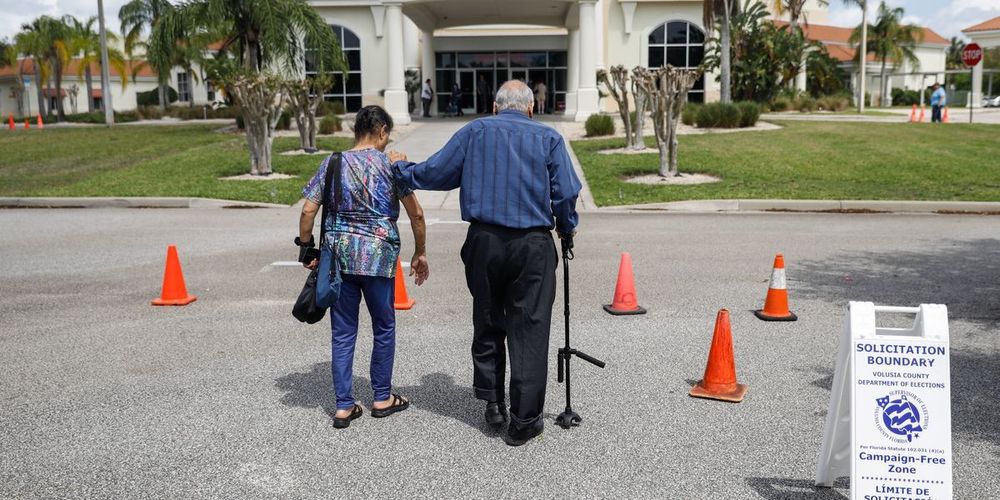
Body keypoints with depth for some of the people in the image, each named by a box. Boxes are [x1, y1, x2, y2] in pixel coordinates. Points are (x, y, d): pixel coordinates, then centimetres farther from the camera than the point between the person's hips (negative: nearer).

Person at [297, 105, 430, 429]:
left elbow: (308, 211, 1)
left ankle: (344, 406, 15)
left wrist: (306, 248, 11)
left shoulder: (332, 164, 5)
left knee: (343, 332, 10)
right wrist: (420, 253, 9)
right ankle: (382, 398, 26)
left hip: (339, 256, 3)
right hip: (378, 256, -3)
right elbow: (416, 214, -2)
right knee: (384, 328, 15)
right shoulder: (391, 164, -2)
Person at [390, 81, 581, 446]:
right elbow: (567, 193, -3)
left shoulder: (475, 131, 7)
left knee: (487, 323, 18)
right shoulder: (549, 138, 4)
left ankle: (492, 402, 25)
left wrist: (400, 167, 25)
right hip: (533, 245, -1)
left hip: (485, 241, 2)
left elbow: (433, 173, 6)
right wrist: (567, 229, 14)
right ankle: (524, 420, 8)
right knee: (529, 330, 3)